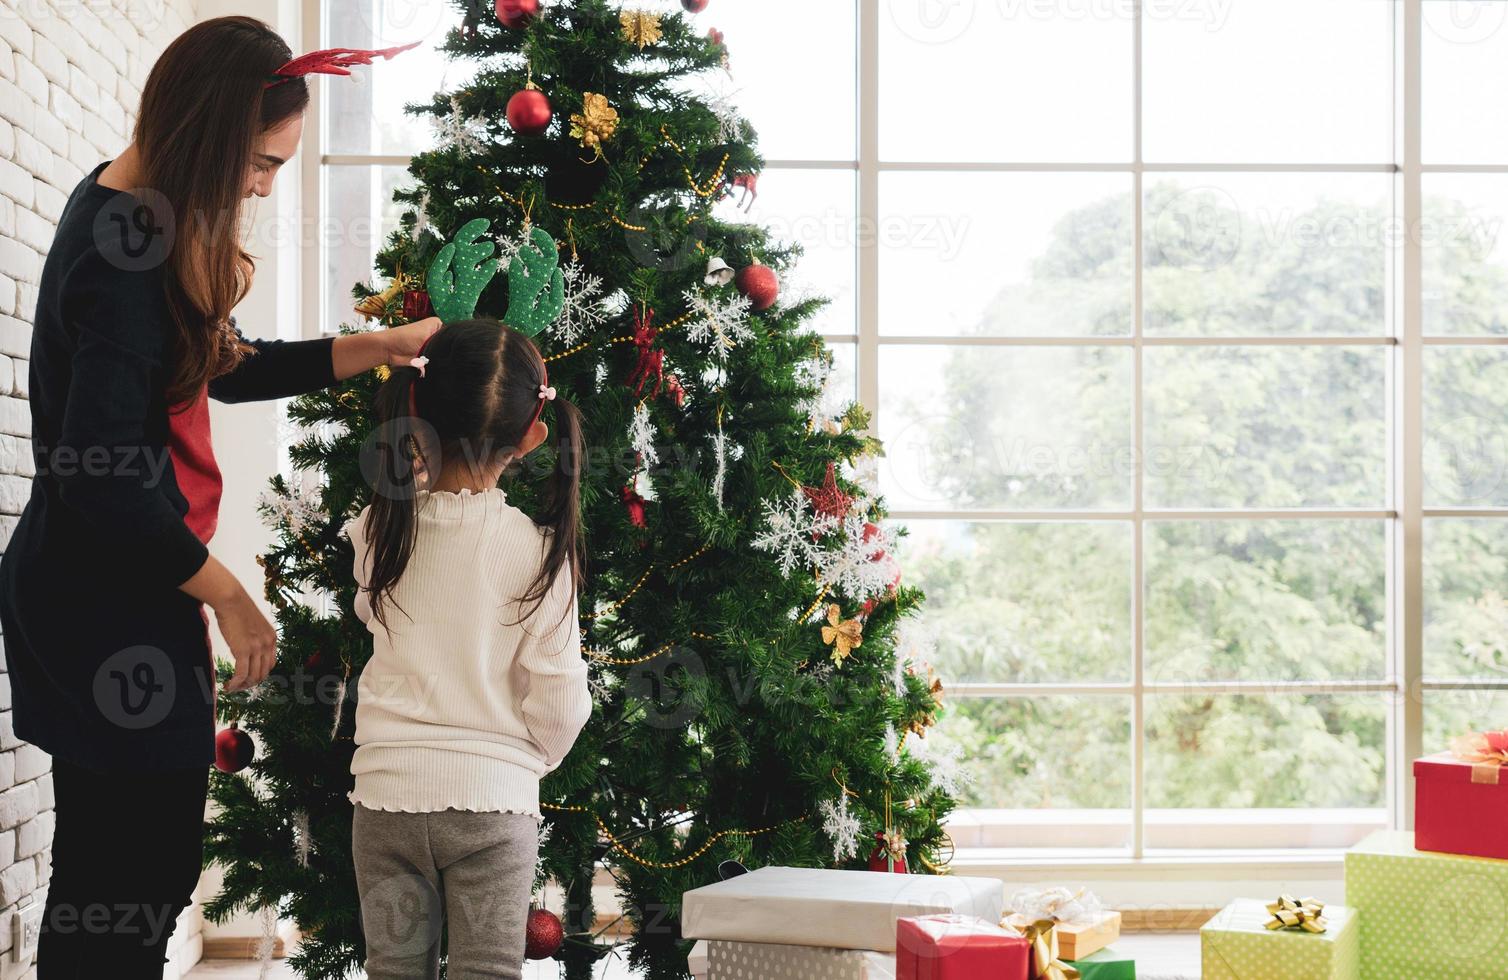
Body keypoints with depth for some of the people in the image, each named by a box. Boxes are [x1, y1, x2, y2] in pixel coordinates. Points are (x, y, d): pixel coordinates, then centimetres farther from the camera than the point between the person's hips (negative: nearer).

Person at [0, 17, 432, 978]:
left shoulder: (121, 208, 9)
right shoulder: (126, 254, -22)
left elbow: (225, 365, 19)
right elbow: (102, 475, -25)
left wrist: (383, 347, 15)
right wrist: (227, 594, -14)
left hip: (88, 599, 10)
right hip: (111, 611, -10)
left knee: (104, 869, 16)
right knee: (143, 873, -2)